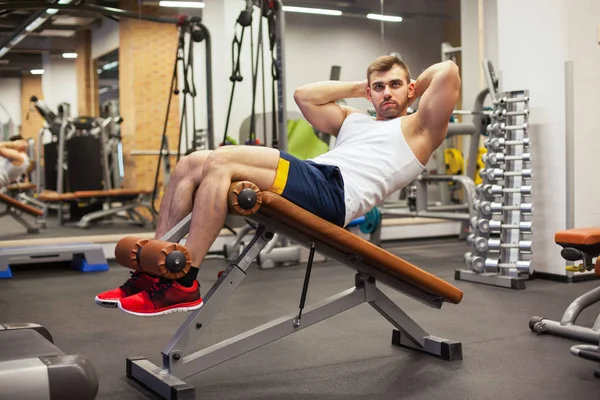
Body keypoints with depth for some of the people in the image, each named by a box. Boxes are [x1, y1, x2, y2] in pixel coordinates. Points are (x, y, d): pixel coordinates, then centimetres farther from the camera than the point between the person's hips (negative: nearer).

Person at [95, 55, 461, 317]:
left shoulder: (417, 129, 14)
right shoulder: (353, 120, 36)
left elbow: (448, 71, 0)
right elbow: (304, 95, 32)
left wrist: (414, 89, 19)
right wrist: (358, 88, 35)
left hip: (334, 192, -8)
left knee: (221, 163, -27)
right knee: (192, 165, -6)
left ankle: (182, 285, -28)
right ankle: (155, 272, -9)